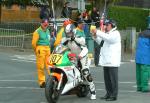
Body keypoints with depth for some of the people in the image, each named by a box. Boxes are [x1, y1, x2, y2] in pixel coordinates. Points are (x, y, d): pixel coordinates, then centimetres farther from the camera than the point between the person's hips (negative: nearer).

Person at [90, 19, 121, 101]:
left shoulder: (115, 33, -7)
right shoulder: (107, 34, 23)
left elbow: (107, 38, -25)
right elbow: (100, 42, 22)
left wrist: (97, 32, -22)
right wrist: (95, 36, 5)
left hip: (112, 61, -9)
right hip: (106, 60, 9)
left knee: (113, 78, -7)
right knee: (107, 78, 11)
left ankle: (114, 95, -5)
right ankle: (108, 93, 19)